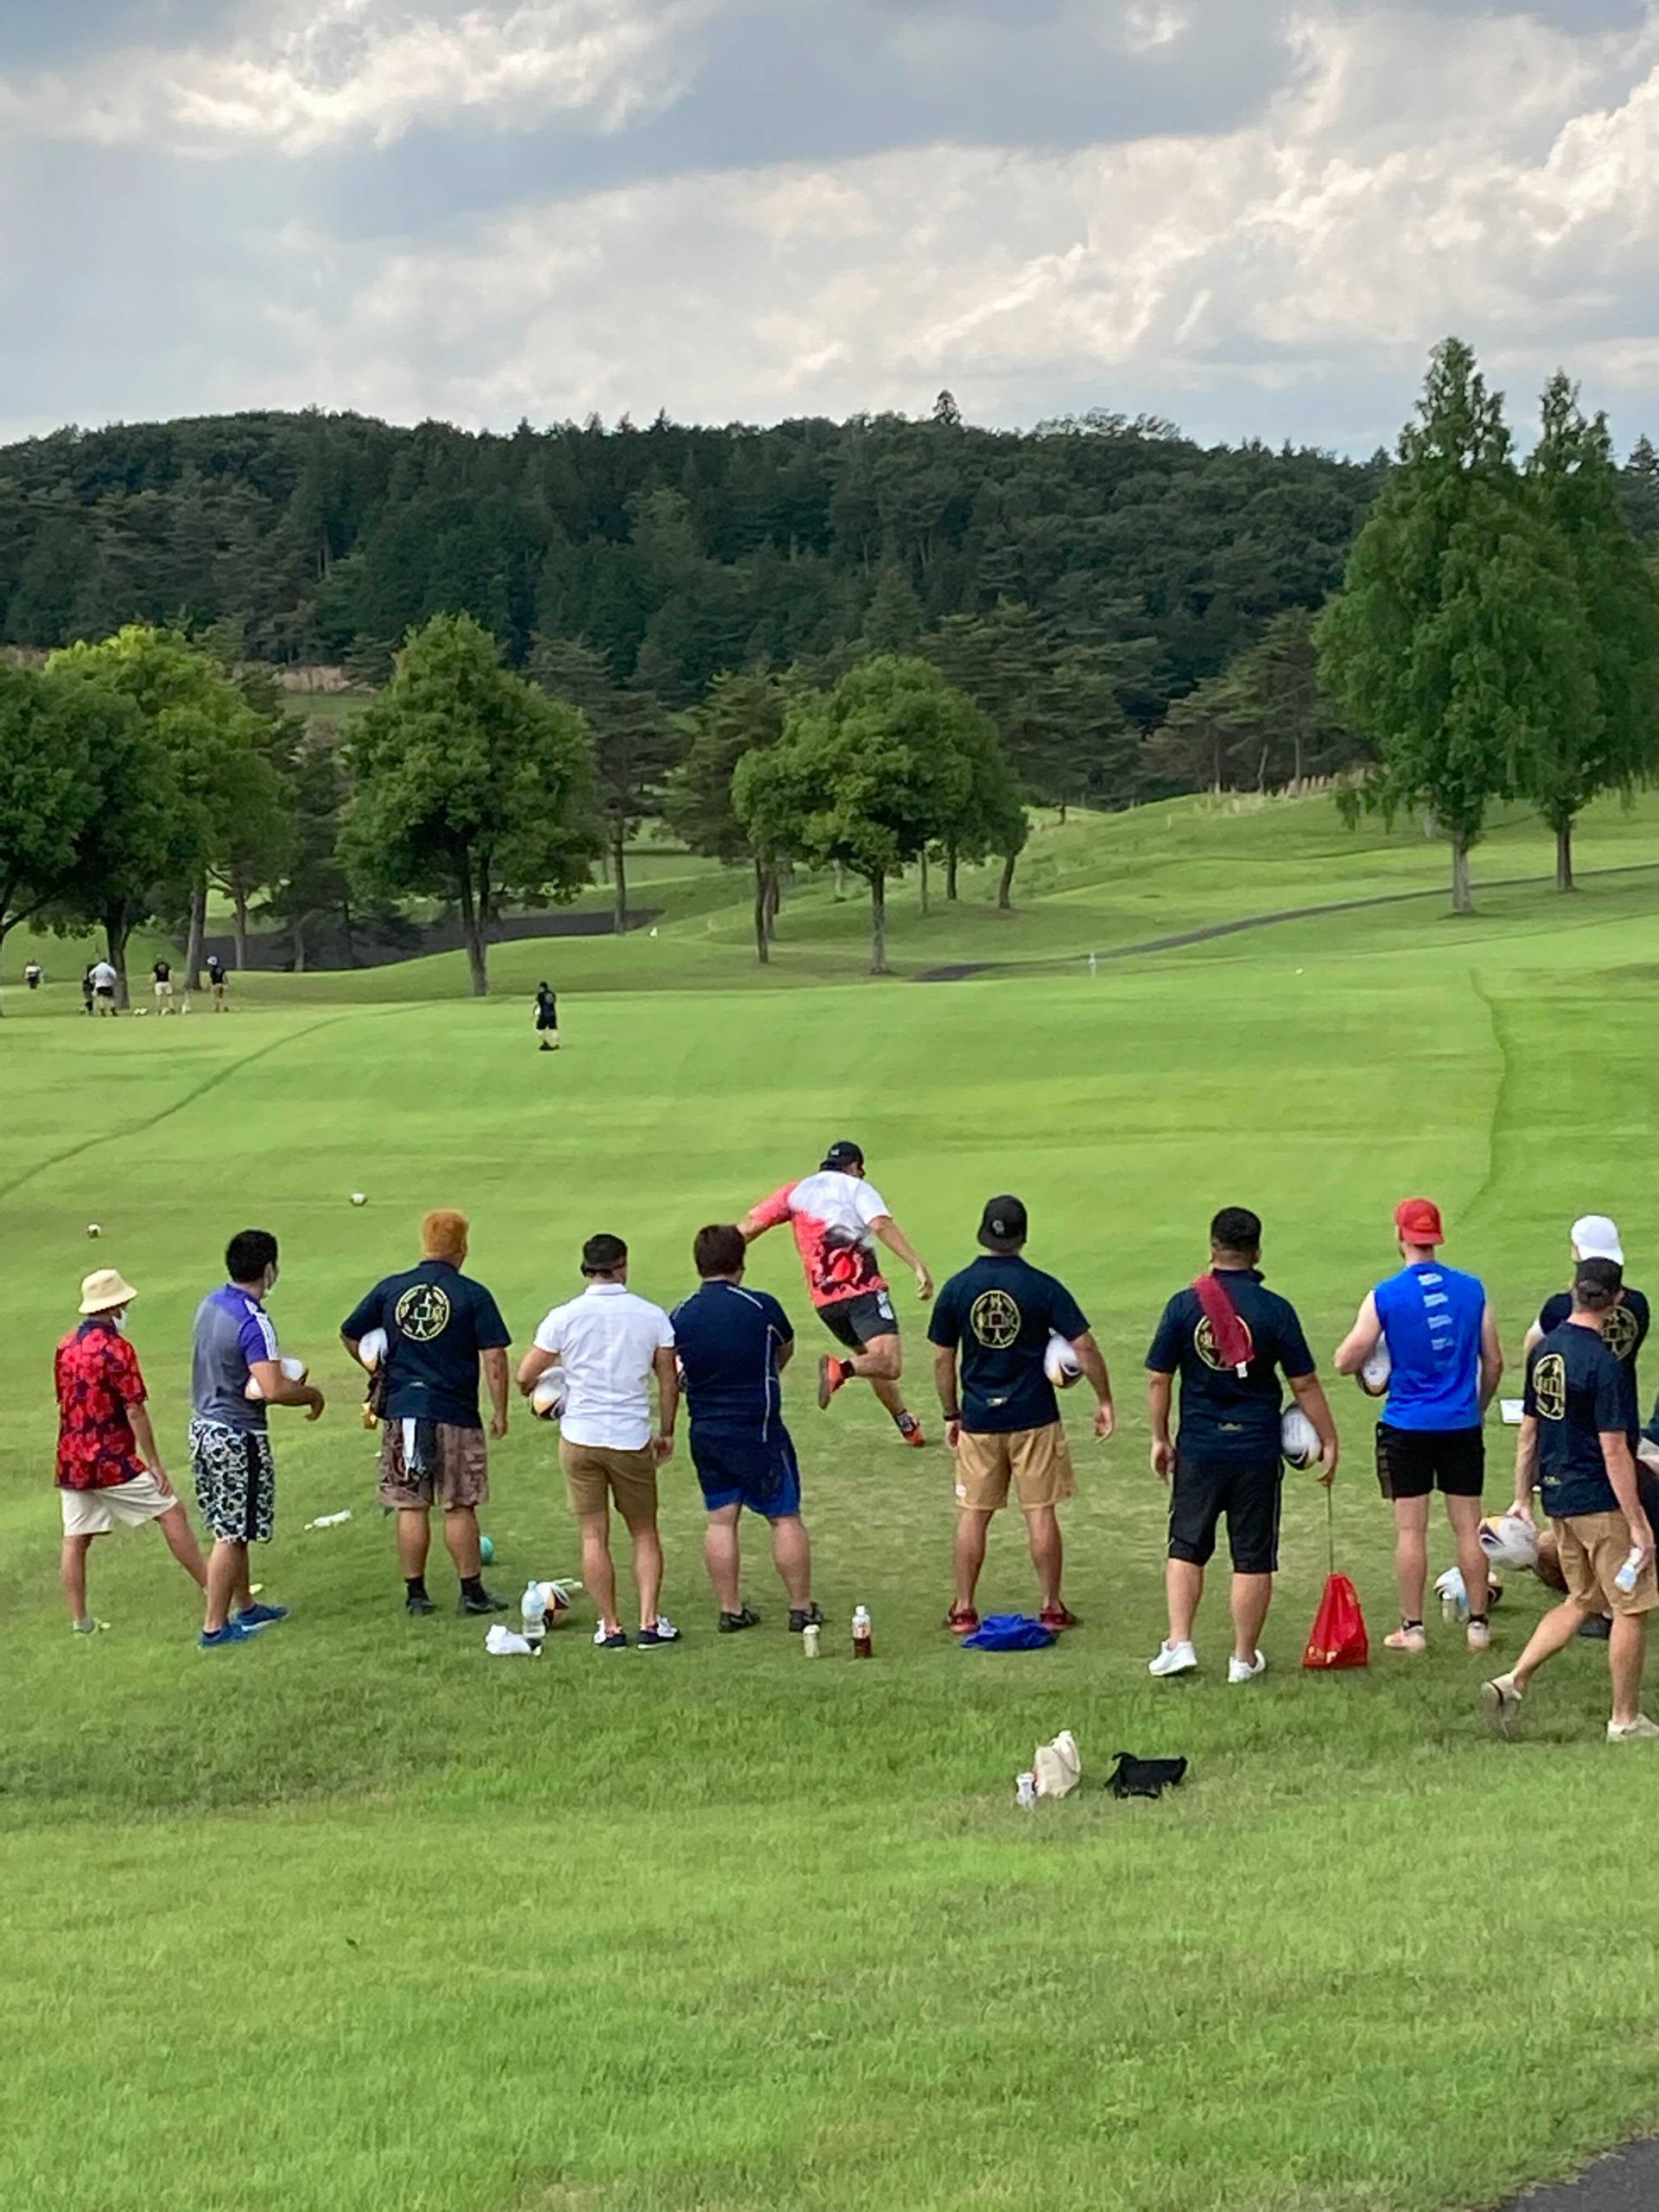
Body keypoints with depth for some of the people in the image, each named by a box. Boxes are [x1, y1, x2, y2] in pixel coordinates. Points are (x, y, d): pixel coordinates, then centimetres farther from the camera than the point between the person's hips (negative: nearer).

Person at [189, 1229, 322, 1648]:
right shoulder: (253, 1323, -23)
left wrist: (276, 1370, 12)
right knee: (231, 1534, 0)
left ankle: (245, 1607, 33)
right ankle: (215, 1626, 4)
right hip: (238, 1437, -9)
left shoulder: (210, 1304, 5)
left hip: (204, 1426, 9)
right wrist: (312, 1394, -11)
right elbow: (273, 1390, -30)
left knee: (230, 1529, 20)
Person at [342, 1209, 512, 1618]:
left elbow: (349, 1335, 13)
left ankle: (415, 1593, 12)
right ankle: (472, 1592, 10)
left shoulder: (390, 1289, 3)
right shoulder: (473, 1295, -6)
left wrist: (380, 1372, 26)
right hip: (455, 1413, -3)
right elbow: (494, 1358, -9)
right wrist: (500, 1412, 0)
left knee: (411, 1507, 8)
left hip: (402, 1411, 3)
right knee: (459, 1508, 6)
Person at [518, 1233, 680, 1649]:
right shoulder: (651, 1316, -2)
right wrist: (666, 1432, 18)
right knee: (645, 1533, 14)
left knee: (594, 1536, 7)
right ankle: (650, 1622, 6)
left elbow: (526, 1377, -2)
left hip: (579, 1437, 0)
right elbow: (669, 1381, 4)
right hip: (632, 1439, 0)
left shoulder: (564, 1317, -5)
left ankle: (610, 1627, 8)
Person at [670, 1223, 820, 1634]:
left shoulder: (678, 1318, -4)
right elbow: (786, 1349, 9)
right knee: (785, 1518, 5)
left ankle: (730, 1610, 13)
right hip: (758, 1430, -4)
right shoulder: (761, 1307, -11)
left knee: (720, 1520, 10)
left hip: (705, 1432, 4)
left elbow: (674, 1379, 5)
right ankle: (802, 1608, 9)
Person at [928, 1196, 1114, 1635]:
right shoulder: (1043, 1287, -8)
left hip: (978, 1420, 1)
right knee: (1041, 1513, 5)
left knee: (973, 1515, 9)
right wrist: (1104, 1401, 2)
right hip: (1034, 1419, -1)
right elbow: (1084, 1347, -9)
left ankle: (963, 1611, 12)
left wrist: (951, 1415, 14)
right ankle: (1052, 1608, 10)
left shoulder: (957, 1288, -2)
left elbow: (942, 1359, 3)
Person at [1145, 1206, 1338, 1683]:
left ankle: (1179, 1643, 8)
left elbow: (1158, 1379, 0)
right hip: (1258, 1451, -1)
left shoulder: (1184, 1305, -4)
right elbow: (1304, 1384, -4)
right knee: (1253, 1558, 7)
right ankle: (1245, 1657, 12)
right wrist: (1329, 1441, 6)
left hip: (1198, 1449, 1)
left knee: (1186, 1548, 15)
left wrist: (1160, 1438, 13)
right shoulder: (1275, 1310, -7)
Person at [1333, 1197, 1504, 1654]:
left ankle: (1412, 1628, 8)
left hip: (1406, 1428, -2)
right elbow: (1494, 1362, 6)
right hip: (1462, 1427, 2)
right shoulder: (1472, 1289, 0)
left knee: (1411, 1529, 4)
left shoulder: (1385, 1297, -8)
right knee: (1468, 1526, 8)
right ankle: (1478, 1624, 12)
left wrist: (1367, 1346, 14)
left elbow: (1345, 1362, -7)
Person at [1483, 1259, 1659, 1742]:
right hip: (1600, 1501, -8)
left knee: (1581, 1601, 19)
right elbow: (1614, 1451, -19)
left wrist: (1522, 1499, 20)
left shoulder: (1543, 1350, 4)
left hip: (1558, 1497, 8)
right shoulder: (1604, 1363, -19)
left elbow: (1528, 1431, 12)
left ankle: (1513, 1682, 6)